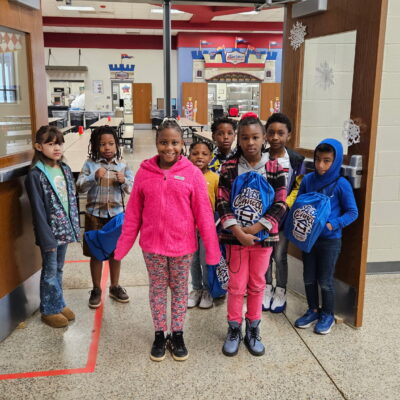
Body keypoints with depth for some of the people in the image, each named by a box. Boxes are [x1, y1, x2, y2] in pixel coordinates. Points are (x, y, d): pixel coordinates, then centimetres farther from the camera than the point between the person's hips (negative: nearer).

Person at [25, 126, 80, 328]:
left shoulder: (65, 169, 5)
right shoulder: (36, 174, -15)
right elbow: (38, 209, -15)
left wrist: (74, 227, 7)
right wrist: (47, 238, -16)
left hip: (64, 228, 6)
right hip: (50, 231, -6)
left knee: (59, 268, 19)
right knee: (50, 271, 7)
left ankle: (59, 304, 33)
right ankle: (49, 310, 23)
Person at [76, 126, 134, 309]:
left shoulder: (122, 164, -1)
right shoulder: (90, 164, -4)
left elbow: (132, 189, -2)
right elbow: (80, 187, -9)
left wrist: (124, 181, -23)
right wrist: (94, 177, -24)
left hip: (116, 214, 1)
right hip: (95, 215, -1)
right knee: (96, 253, 8)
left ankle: (115, 287, 29)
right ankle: (96, 290, 23)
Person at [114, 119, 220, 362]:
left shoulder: (192, 173, -7)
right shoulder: (144, 173, -3)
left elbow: (203, 213, -7)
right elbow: (133, 213, 1)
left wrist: (212, 248, -7)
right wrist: (123, 245, 1)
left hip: (182, 244, -1)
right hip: (152, 245, 1)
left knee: (180, 289, 14)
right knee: (157, 289, 15)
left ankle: (178, 335, 32)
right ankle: (159, 335, 33)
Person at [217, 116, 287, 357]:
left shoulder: (274, 168, -3)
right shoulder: (229, 167, -4)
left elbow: (280, 204, -6)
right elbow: (222, 202, -9)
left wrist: (256, 228, -16)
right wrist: (239, 232, -19)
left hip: (264, 236, 1)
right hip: (235, 236, -1)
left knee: (257, 284, 13)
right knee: (236, 285, 7)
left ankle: (253, 330, 30)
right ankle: (234, 329, 25)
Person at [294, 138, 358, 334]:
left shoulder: (341, 184, -14)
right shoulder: (308, 179, -4)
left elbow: (352, 212, -9)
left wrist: (332, 225, -21)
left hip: (330, 240, -4)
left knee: (325, 281, 8)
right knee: (309, 278, 15)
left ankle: (328, 315, 30)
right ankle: (313, 310, 35)